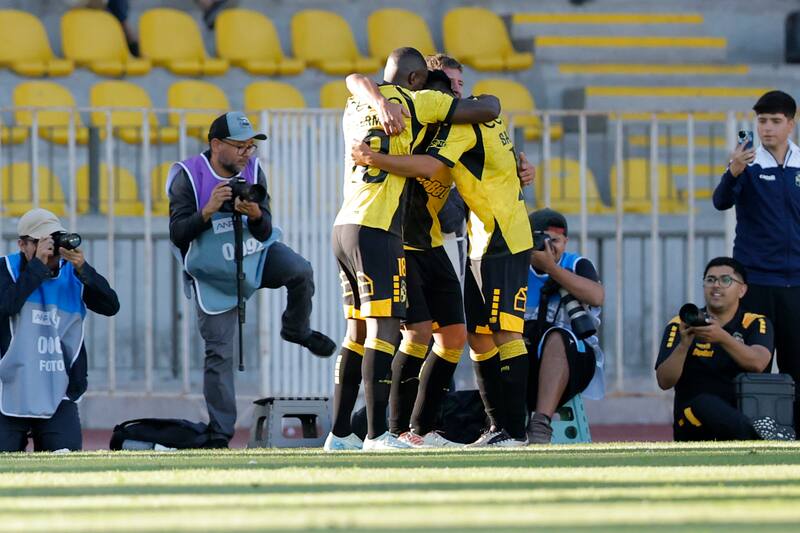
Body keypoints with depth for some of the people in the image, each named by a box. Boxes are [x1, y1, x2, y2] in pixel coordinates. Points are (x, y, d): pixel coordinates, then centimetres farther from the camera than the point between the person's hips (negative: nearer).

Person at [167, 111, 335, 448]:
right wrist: (208, 211, -34)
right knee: (219, 353, -4)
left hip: (257, 256, 3)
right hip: (214, 274, -3)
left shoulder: (252, 171, -7)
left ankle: (296, 330, 6)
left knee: (301, 272, -25)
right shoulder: (188, 177, -16)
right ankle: (219, 433, 4)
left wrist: (256, 215, -33)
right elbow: (177, 233, -20)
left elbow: (264, 233, -10)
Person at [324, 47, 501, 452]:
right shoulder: (416, 103, -3)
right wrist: (489, 100, 21)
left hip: (344, 226, 8)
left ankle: (339, 433, 12)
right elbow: (488, 110, 0)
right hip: (376, 231, -8)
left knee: (359, 331, 12)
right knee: (384, 327, -8)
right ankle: (377, 432, -13)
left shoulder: (355, 108, 17)